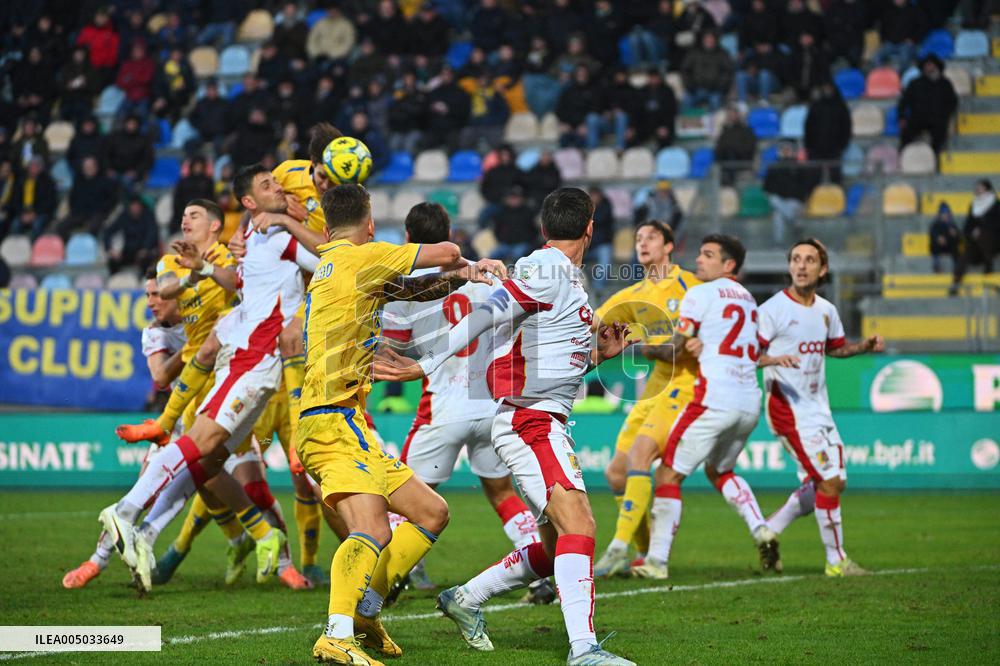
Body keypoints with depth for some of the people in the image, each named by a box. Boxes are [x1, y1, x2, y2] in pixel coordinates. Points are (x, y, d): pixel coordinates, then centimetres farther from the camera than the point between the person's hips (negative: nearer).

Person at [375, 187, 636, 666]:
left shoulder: (565, 277, 20)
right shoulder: (549, 270, -10)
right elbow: (486, 317, -17)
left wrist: (597, 355, 12)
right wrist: (425, 366, -21)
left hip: (543, 423, 10)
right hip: (529, 422, -10)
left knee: (556, 547, 14)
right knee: (578, 524, -23)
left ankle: (466, 599, 29)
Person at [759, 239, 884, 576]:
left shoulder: (826, 310, 9)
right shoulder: (774, 309, -11)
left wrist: (865, 346, 7)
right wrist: (772, 360, -33)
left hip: (819, 408, 8)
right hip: (789, 407, -8)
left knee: (833, 483, 10)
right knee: (828, 481, -11)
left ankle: (769, 531, 22)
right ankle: (836, 560, 0)